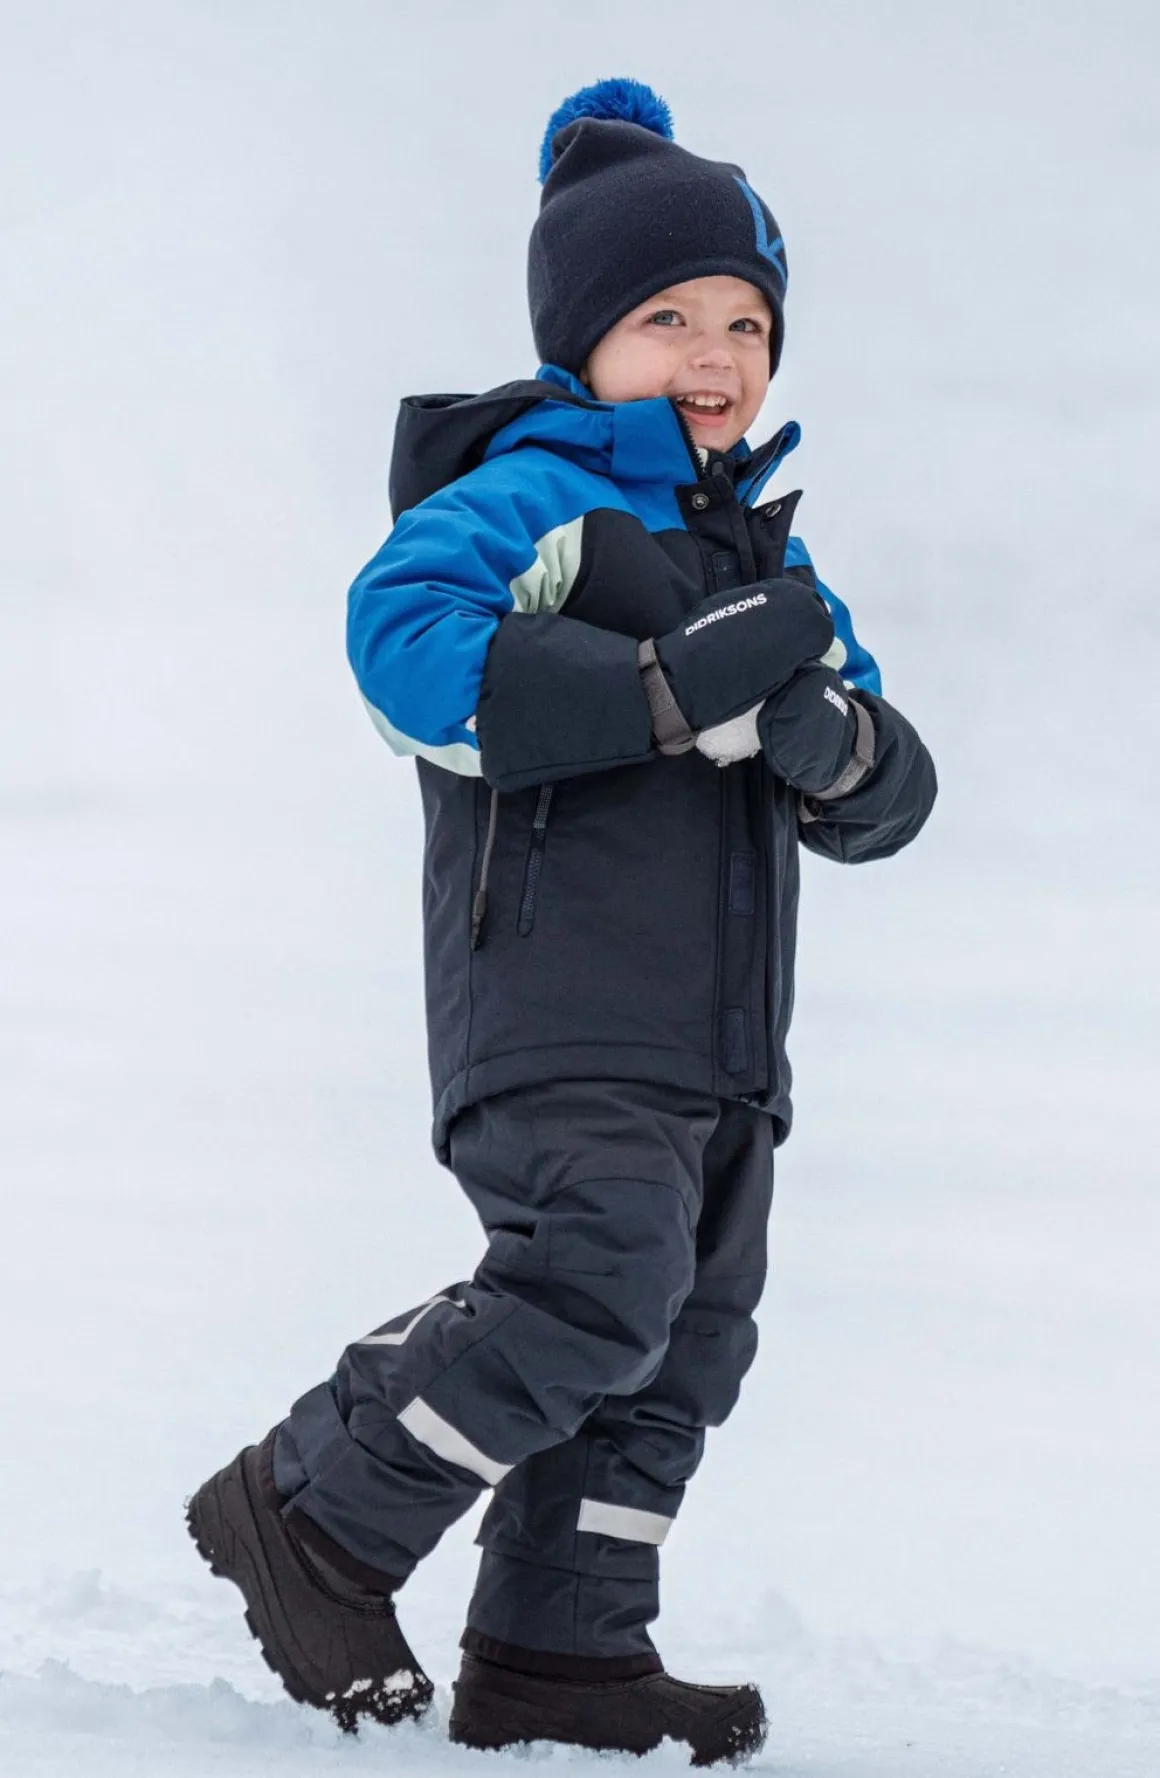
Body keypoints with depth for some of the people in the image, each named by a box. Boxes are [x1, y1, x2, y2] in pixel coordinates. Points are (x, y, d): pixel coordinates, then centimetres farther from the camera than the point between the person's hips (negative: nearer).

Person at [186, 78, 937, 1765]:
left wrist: (841, 749, -9)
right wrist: (678, 690, -24)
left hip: (722, 1037, 8)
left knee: (685, 1338, 6)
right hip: (556, 1006, -8)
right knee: (599, 1278, -22)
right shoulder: (531, 498, -3)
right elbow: (407, 641, -24)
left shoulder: (764, 561, 21)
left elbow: (885, 802, 18)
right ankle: (313, 1511, -5)